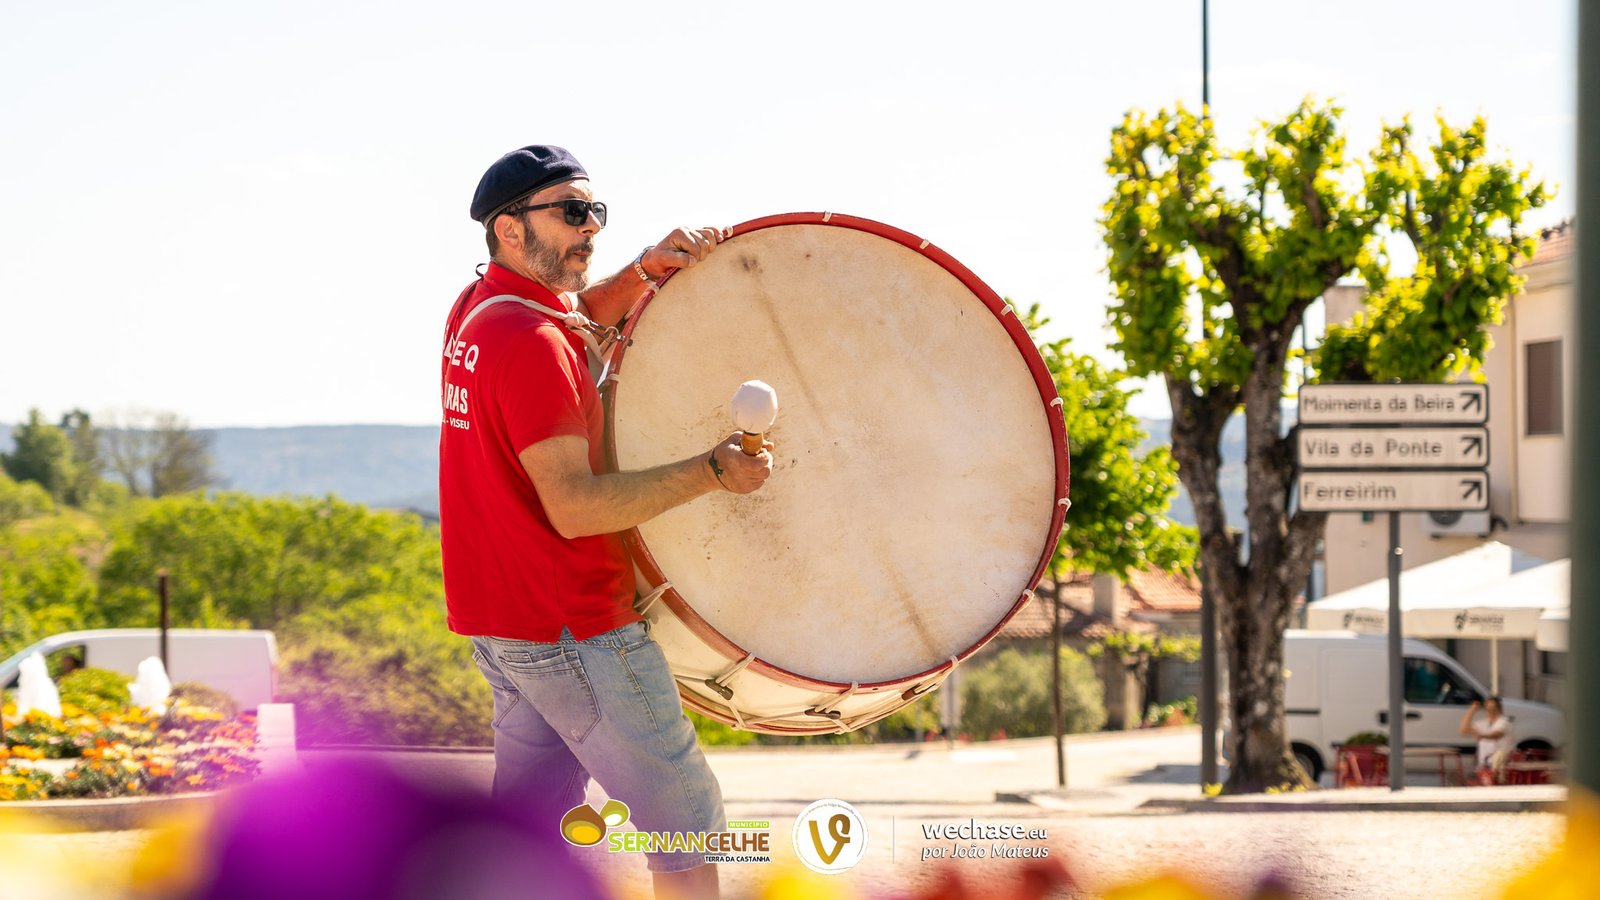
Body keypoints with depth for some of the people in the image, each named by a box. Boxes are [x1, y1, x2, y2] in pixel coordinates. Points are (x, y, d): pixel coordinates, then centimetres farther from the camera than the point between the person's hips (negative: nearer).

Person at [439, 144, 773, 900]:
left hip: (500, 624, 9)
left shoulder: (475, 309, 8)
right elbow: (572, 506, -25)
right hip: (575, 628, -9)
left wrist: (644, 271, 4)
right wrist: (709, 472, -24)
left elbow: (580, 318, 24)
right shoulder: (528, 340, -19)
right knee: (686, 821, -3)